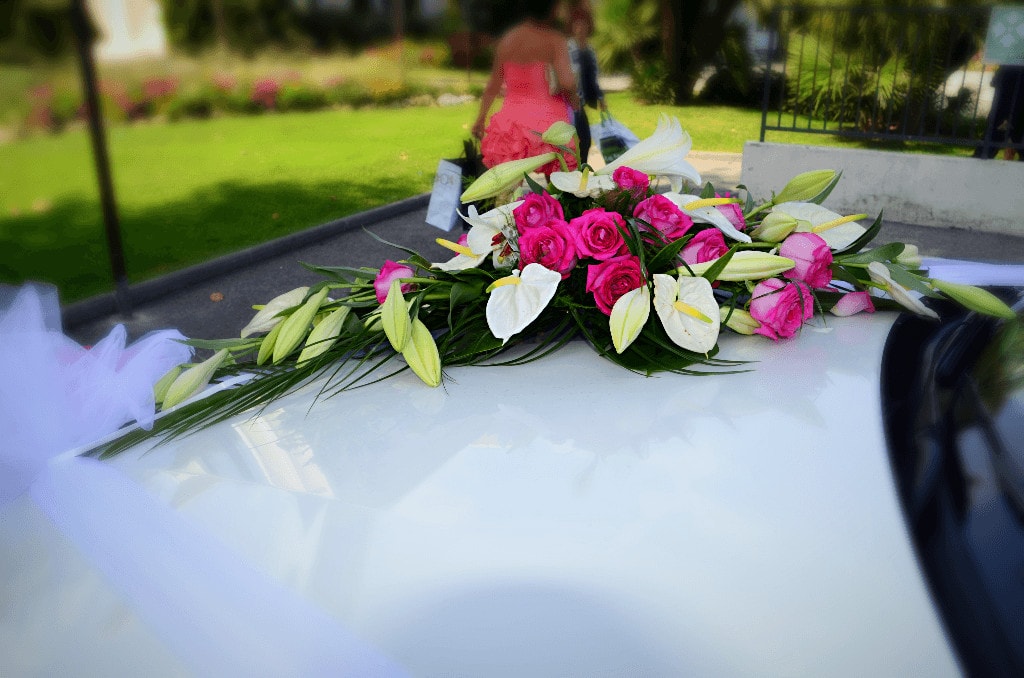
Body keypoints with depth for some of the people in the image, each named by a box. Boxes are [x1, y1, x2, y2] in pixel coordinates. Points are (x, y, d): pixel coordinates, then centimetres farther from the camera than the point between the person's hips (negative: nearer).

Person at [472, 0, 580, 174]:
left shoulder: (506, 40, 5)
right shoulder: (554, 40, -9)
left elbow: (493, 84, 9)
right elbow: (567, 83, -20)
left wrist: (481, 118, 18)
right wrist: (574, 101, 1)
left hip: (512, 120, 4)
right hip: (548, 121, -4)